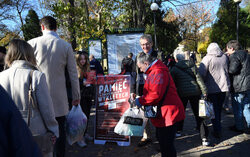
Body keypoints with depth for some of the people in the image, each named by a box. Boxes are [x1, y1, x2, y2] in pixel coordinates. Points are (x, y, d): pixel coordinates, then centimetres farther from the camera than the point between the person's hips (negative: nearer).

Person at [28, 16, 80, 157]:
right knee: (60, 130, 11)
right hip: (59, 98, 1)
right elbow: (73, 74, 1)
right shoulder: (66, 46, -1)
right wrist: (76, 96, 10)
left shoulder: (33, 43, -3)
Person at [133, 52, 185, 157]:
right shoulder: (154, 72, 17)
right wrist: (139, 98, 11)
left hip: (168, 113, -11)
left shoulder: (158, 72, -19)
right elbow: (151, 92, 24)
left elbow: (156, 94, -27)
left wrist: (140, 101, -15)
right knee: (162, 140, 23)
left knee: (166, 145, -2)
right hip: (163, 114, 11)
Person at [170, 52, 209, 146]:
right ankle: (204, 138, -1)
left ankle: (178, 131, 31)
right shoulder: (192, 65, 5)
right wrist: (204, 91, -3)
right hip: (195, 92, 1)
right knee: (198, 114, 2)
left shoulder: (174, 69, 0)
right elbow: (199, 78, -2)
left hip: (182, 93, -1)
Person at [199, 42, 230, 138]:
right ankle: (218, 126, 32)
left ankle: (217, 131, 4)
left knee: (214, 110, 5)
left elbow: (201, 74, -17)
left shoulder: (207, 58, -13)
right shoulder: (225, 57, 2)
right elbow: (229, 71, 12)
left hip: (212, 88, -4)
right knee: (219, 108, 18)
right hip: (223, 87, 4)